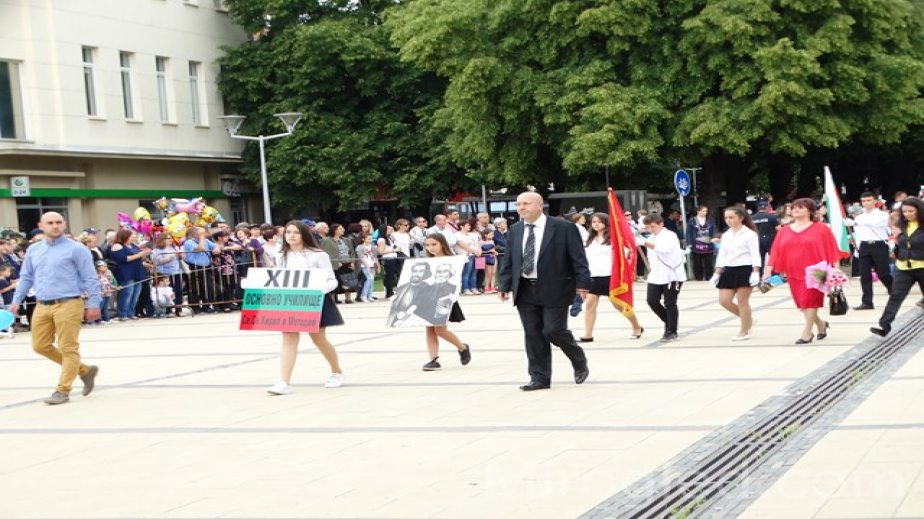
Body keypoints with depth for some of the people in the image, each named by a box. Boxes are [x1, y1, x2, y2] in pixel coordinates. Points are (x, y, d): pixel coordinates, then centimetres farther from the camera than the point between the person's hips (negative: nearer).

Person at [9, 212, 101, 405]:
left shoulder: (75, 249, -4)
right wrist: (16, 300, 12)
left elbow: (90, 278, -5)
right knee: (41, 346, 8)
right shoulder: (33, 251, 14)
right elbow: (26, 278, 21)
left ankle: (63, 391, 4)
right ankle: (85, 370, 21)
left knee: (68, 349, -4)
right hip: (42, 307, 7)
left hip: (68, 305, -6)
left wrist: (93, 304, -9)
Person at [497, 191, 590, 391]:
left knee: (554, 330, -7)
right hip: (525, 291, 5)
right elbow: (508, 260, 12)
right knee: (533, 335, 4)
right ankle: (540, 377, 13)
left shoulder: (564, 227, -5)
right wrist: (504, 285, 4)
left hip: (554, 289, -5)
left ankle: (580, 363, 19)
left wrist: (582, 283, -12)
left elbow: (578, 258, -6)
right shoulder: (515, 230, 9)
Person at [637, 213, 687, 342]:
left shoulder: (670, 236, -12)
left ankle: (672, 332, 7)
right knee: (652, 301, -2)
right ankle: (669, 322, 20)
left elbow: (664, 248, -33)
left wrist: (644, 243, -41)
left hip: (672, 275, -7)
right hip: (656, 276, 7)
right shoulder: (651, 238, 13)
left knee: (670, 303, -4)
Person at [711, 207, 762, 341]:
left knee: (742, 301, -3)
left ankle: (744, 331, 9)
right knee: (724, 300, 1)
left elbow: (755, 254, -11)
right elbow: (722, 255, 15)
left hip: (745, 269, -7)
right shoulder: (726, 235, 13)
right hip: (729, 270, 7)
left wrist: (755, 272, -20)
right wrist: (717, 273, 11)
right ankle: (748, 319, 22)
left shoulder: (750, 234, -6)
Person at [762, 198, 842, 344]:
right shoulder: (784, 231, 8)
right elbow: (776, 252, 5)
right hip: (794, 273, 4)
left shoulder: (821, 228, -2)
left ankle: (806, 333, 1)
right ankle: (820, 324, 30)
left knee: (810, 301, -7)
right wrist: (768, 271, -3)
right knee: (802, 303, 8)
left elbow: (831, 250, -3)